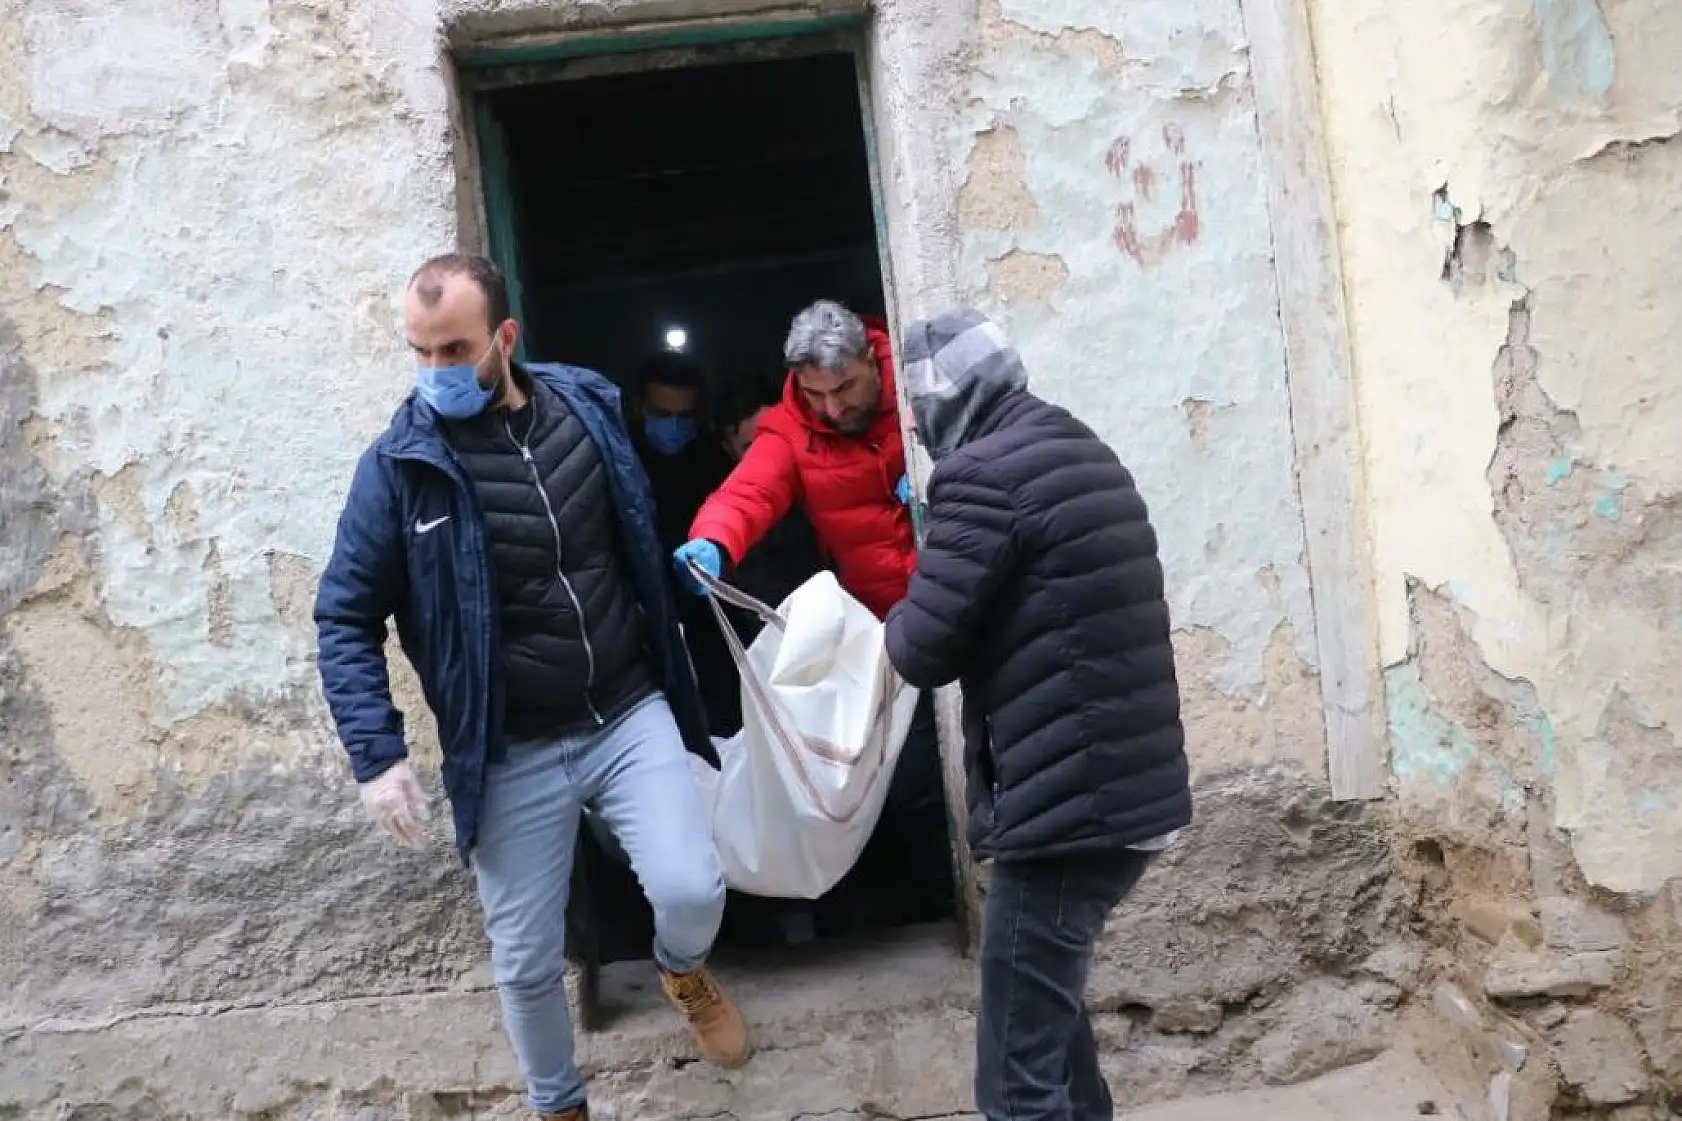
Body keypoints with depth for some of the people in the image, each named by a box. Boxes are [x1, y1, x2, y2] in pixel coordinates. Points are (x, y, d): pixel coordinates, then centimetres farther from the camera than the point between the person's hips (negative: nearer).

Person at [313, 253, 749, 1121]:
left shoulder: (588, 408, -1)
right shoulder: (399, 463, -10)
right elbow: (345, 619, -6)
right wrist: (376, 754, -14)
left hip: (630, 715, 2)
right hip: (512, 754, -1)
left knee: (691, 893, -13)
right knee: (527, 961, 9)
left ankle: (683, 972, 25)